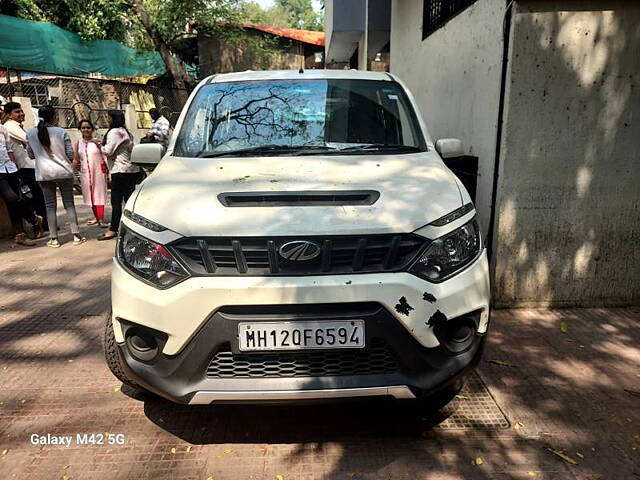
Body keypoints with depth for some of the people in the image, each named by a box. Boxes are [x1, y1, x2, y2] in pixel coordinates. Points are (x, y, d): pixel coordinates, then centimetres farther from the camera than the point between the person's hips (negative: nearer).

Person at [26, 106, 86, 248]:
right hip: (64, 172, -1)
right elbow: (70, 154, -2)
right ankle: (76, 236, 5)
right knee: (69, 203, 5)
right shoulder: (62, 132, -6)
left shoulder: (30, 133, 1)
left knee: (50, 205, 6)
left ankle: (53, 239, 7)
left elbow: (31, 154, 8)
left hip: (44, 173, 1)